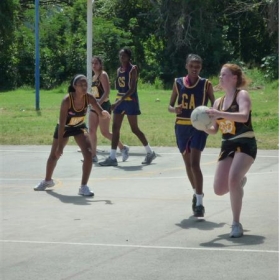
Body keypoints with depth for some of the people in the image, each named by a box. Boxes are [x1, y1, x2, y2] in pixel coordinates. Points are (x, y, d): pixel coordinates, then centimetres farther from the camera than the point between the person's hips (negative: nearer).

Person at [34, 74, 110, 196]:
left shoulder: (89, 98, -24)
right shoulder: (67, 100, -34)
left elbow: (100, 113, -25)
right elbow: (62, 123, -32)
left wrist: (104, 113, -52)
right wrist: (60, 145, -33)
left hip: (79, 127, 2)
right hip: (64, 128, -2)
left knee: (88, 153, -20)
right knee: (54, 155, 15)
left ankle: (83, 186, -12)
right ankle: (47, 181, 44)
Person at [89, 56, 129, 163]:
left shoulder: (103, 75, -11)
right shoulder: (94, 76, 15)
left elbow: (107, 92, -20)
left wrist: (99, 103, -29)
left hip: (104, 106, -8)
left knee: (105, 132, -4)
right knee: (91, 131, 0)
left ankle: (123, 148, 13)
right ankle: (93, 156, 3)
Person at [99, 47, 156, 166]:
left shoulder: (133, 69, -12)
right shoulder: (119, 70, 11)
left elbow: (132, 89, -20)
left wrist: (119, 102, -27)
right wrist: (118, 101, 12)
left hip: (130, 101, -7)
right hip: (120, 101, 7)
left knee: (135, 129, -1)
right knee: (115, 128, 1)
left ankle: (150, 153, 15)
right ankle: (112, 157, 1)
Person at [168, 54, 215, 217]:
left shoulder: (206, 84, -4)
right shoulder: (178, 83, 3)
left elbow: (214, 105, 0)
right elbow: (170, 106, 7)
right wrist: (174, 109, -16)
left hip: (199, 127, -4)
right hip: (181, 126, 4)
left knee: (195, 163, -14)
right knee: (188, 163, 14)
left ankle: (200, 203, -14)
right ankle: (196, 193, 36)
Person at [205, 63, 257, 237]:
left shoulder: (242, 94, -7)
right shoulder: (218, 102, 12)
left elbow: (244, 116, -27)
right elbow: (214, 130, 15)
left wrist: (220, 114, -36)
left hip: (245, 144, -7)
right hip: (227, 146, 7)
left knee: (233, 179, -27)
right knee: (219, 189, 3)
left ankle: (236, 224, -15)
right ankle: (240, 181, 40)